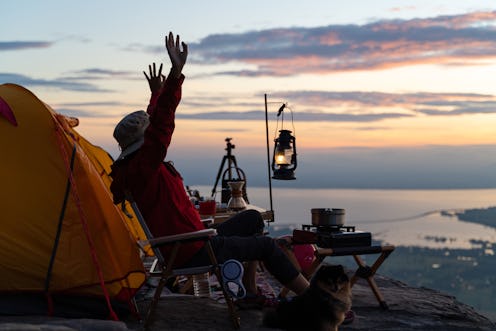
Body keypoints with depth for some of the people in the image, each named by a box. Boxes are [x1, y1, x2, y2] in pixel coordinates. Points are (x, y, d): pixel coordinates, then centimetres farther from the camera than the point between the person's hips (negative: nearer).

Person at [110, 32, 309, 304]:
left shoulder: (133, 166, 9)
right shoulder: (142, 165, -21)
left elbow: (155, 121, 27)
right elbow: (161, 124, -35)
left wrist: (157, 95, 41)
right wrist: (176, 73, -42)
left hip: (191, 247, 11)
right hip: (194, 254, -11)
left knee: (253, 218, 22)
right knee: (267, 245, 2)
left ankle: (250, 293, 21)